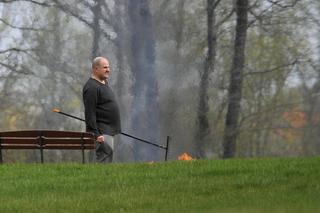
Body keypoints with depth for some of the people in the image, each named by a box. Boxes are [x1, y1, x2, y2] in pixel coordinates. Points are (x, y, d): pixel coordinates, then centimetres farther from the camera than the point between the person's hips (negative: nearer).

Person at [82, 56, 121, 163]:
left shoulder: (104, 83, 16)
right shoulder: (91, 87, -15)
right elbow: (90, 113, -20)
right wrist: (96, 134, -23)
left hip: (110, 130, 10)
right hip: (102, 132, -10)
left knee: (107, 158, 11)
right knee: (105, 157, -16)